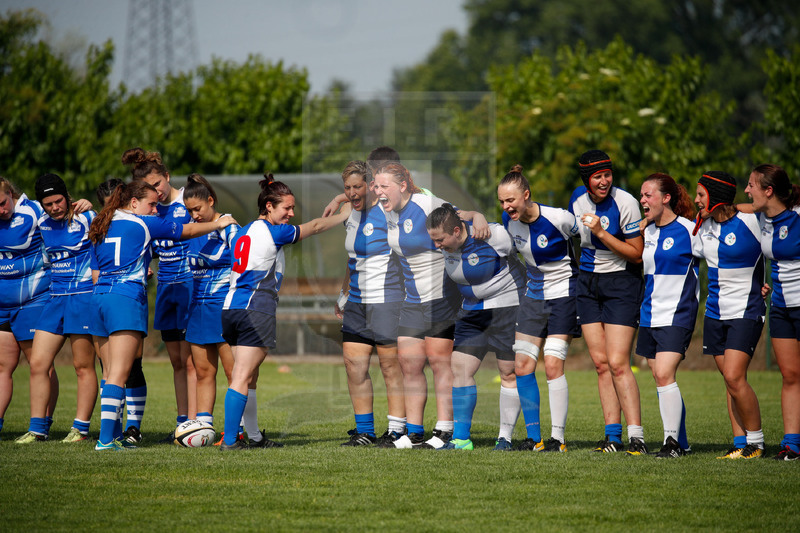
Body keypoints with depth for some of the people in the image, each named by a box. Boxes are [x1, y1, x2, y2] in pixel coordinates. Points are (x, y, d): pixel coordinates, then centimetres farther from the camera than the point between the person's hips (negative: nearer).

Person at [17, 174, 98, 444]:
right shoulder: (41, 222, 6)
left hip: (84, 297, -6)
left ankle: (81, 428, 5)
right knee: (37, 363, 1)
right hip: (55, 298, 6)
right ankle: (37, 428, 7)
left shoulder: (87, 218, -9)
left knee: (83, 366, -2)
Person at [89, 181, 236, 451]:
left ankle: (112, 434, 11)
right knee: (119, 375, -11)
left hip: (99, 296, 7)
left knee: (111, 373, 12)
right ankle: (106, 438, -18)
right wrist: (218, 224, 25)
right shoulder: (143, 224, 0)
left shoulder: (100, 228, 17)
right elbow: (187, 231, 9)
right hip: (126, 299, -7)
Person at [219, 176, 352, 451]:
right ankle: (229, 440, -14)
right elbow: (315, 227, 6)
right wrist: (343, 215, 19)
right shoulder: (273, 232, -6)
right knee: (242, 378, -10)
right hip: (256, 311, -8)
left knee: (248, 376, 12)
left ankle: (254, 436, 15)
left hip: (230, 308, 8)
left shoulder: (244, 232, 17)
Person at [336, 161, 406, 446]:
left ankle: (397, 431, 2)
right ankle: (364, 431, 10)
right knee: (354, 364, 3)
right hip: (357, 302, 8)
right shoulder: (351, 216, 13)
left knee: (391, 366, -4)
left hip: (387, 301, -8)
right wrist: (343, 295, 26)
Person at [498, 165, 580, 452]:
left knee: (553, 366, -13)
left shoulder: (558, 218, -21)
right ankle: (534, 438, 7)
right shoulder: (510, 220, -4)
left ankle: (558, 438, -7)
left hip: (563, 294, -6)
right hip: (533, 295, 6)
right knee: (522, 366, 0)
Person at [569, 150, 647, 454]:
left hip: (621, 281, -6)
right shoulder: (578, 198, 2)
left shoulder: (625, 202, -16)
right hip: (587, 281, 6)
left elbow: (637, 254, -14)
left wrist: (601, 233, -22)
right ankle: (613, 437, 7)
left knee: (617, 363, -14)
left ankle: (636, 437, -12)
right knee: (600, 363, 4)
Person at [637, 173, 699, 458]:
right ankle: (681, 444, 16)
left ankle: (672, 441, -13)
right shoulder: (646, 231, 11)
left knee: (664, 375, -18)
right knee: (661, 380, 8)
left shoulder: (689, 230, -9)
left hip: (677, 314, -7)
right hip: (650, 315, 7)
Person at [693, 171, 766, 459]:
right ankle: (741, 443, 10)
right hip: (715, 313, 7)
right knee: (730, 381, 6)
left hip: (745, 312, -7)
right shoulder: (703, 225, 7)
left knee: (735, 378, -16)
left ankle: (756, 442, -3)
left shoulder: (749, 222, -14)